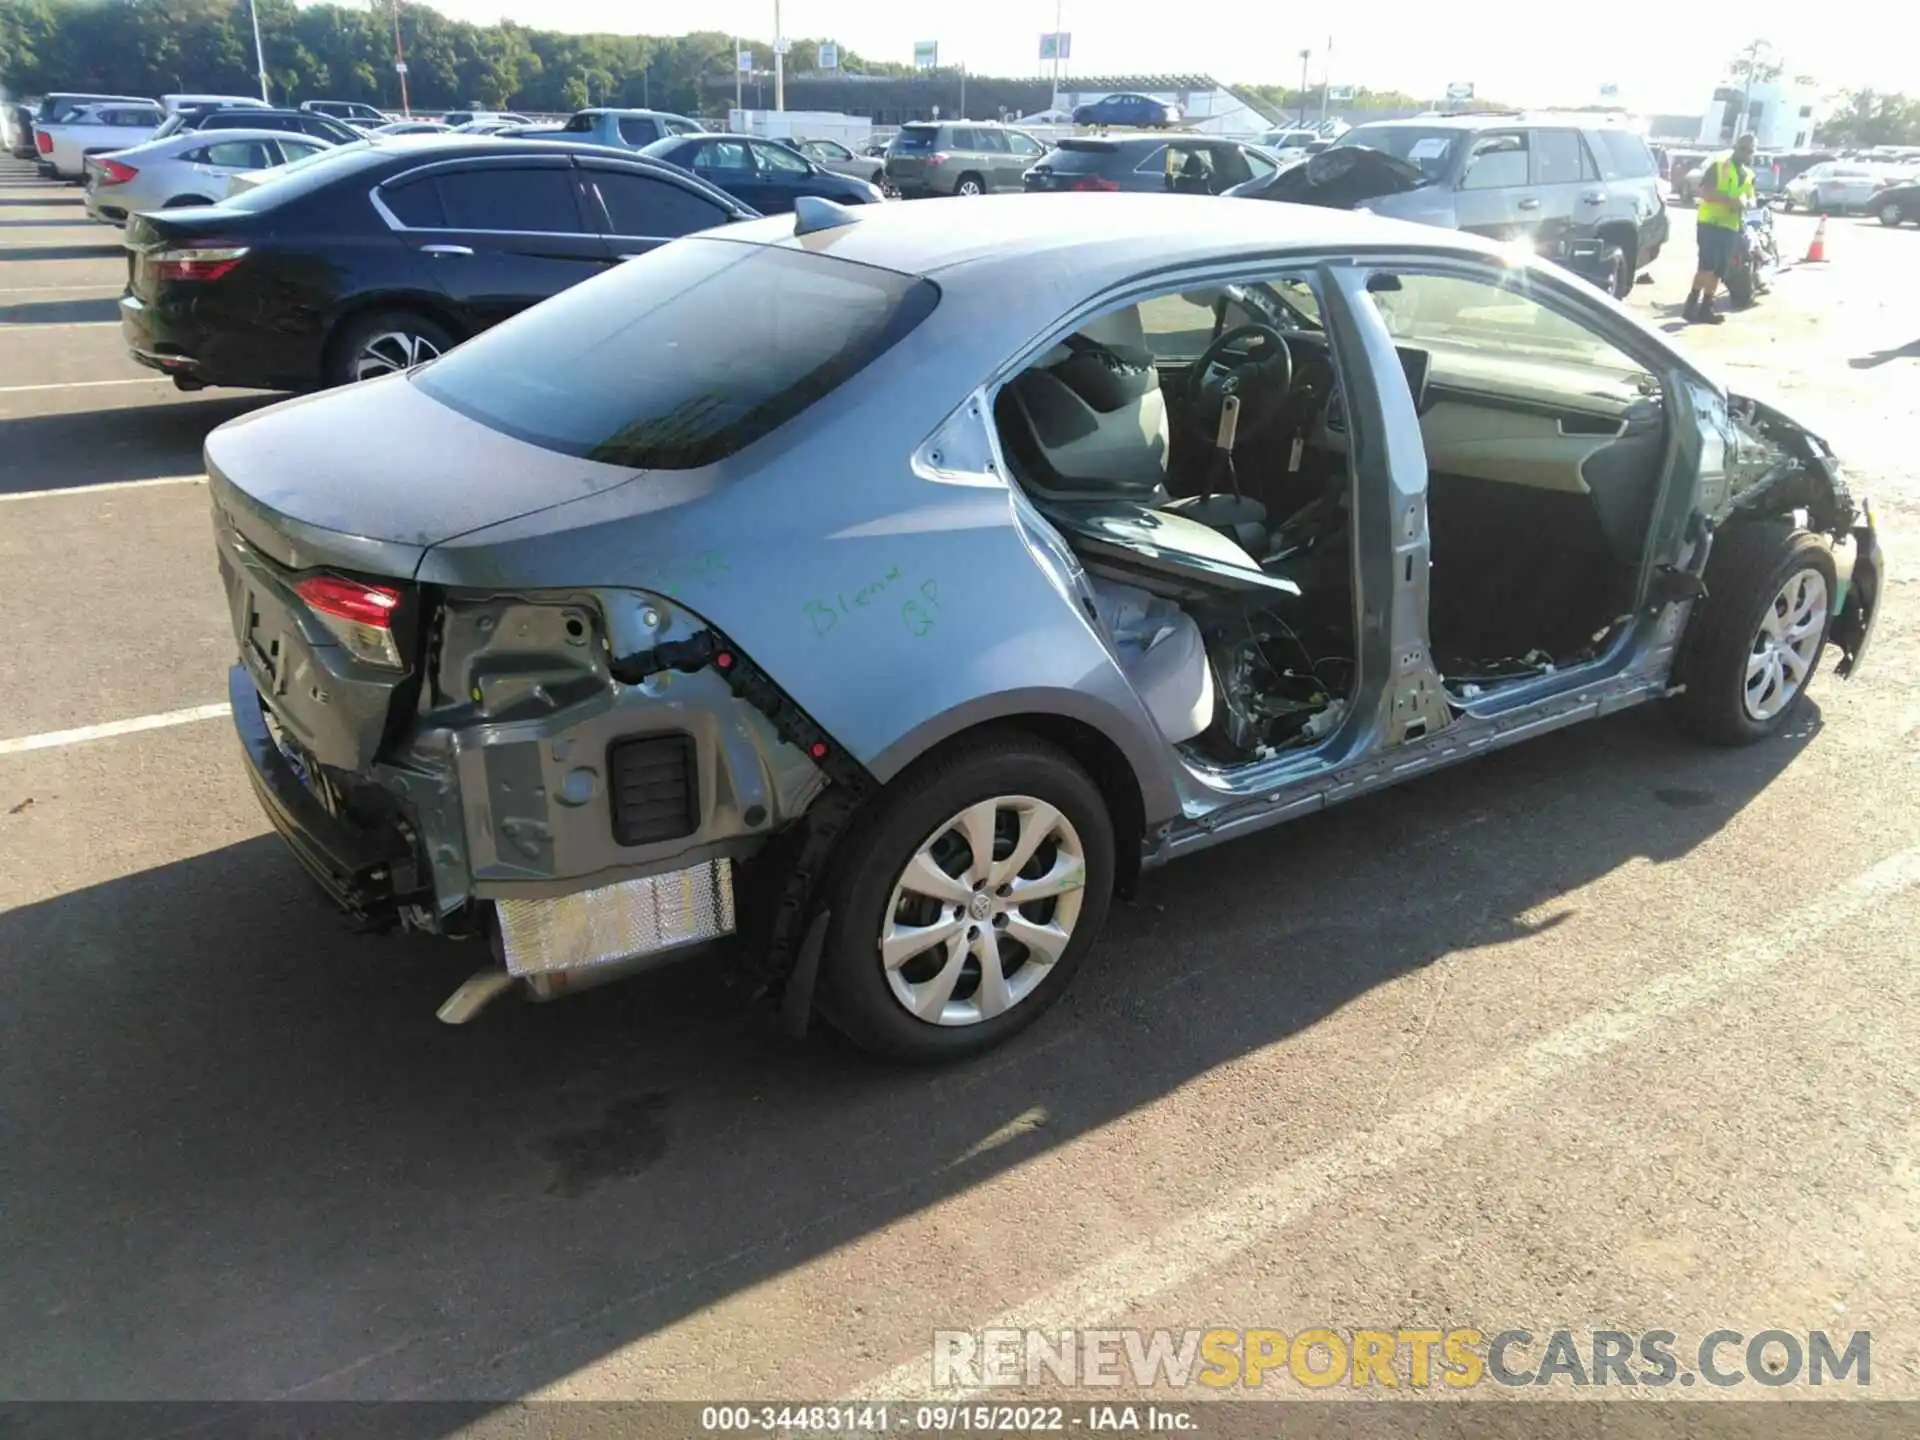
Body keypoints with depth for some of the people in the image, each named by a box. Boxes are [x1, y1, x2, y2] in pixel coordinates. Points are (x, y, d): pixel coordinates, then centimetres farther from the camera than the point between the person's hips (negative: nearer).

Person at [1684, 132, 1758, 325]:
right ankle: (1692, 304, -14)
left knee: (1719, 270, 6)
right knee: (1707, 265, -18)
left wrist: (1745, 202, -3)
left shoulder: (1749, 174, 19)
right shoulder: (1718, 165, -2)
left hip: (1731, 227, 7)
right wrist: (1729, 200, -23)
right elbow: (1704, 191, -12)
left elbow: (1751, 198, 23)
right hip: (1710, 222, -7)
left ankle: (1706, 307, 10)